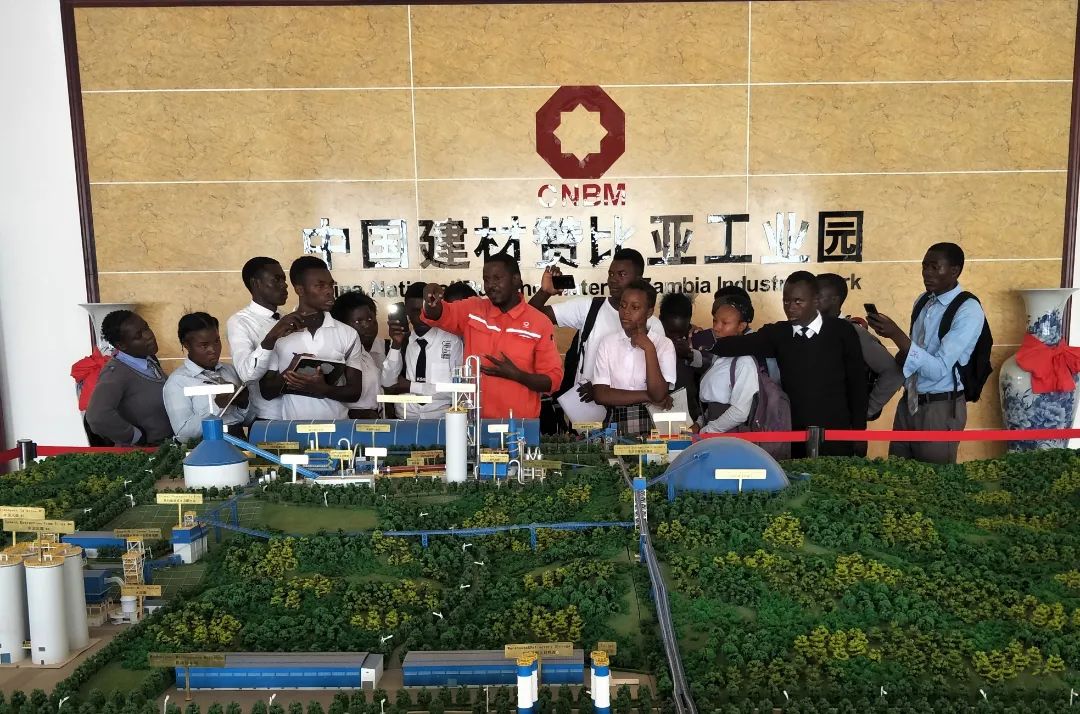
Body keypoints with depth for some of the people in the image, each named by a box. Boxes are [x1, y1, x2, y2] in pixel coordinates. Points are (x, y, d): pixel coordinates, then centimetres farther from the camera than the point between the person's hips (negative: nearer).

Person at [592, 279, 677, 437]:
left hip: (652, 423, -1)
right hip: (615, 423, 1)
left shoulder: (664, 344, 2)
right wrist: (647, 396, -7)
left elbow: (659, 395, -10)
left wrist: (649, 349, -12)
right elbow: (600, 395, -3)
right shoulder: (607, 343, 6)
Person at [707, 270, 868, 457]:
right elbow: (743, 344, -17)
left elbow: (858, 383, 3)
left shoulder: (841, 331, -2)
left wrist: (858, 432, 2)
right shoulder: (777, 333, 1)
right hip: (794, 440, 1)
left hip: (836, 439, -1)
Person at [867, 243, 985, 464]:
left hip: (941, 408, -6)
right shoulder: (922, 301, 6)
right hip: (908, 403, 7)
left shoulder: (968, 311, -16)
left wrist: (896, 334, -31)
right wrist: (898, 363, -4)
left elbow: (939, 369, -25)